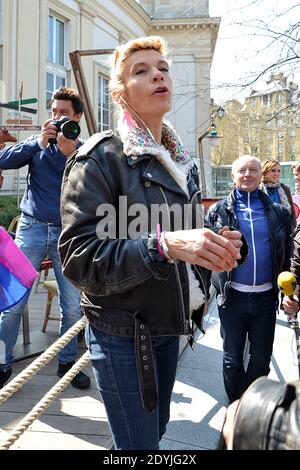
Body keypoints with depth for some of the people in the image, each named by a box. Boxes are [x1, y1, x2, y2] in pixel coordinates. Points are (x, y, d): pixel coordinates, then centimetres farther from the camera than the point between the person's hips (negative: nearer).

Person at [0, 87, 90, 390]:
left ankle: (67, 362, 21)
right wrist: (39, 143, -14)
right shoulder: (38, 143, 7)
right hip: (32, 228, 0)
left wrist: (70, 152, -19)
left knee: (73, 306, 1)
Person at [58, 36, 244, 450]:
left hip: (167, 325, 7)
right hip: (121, 333, -7)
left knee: (156, 428, 20)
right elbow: (77, 256, -22)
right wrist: (163, 245, -33)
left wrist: (217, 246, -1)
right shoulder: (102, 157, -13)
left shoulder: (180, 160, 10)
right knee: (141, 444, 3)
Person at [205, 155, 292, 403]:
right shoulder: (219, 210, 0)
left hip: (266, 297, 2)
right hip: (232, 296, -1)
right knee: (232, 358, 13)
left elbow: (287, 254, 7)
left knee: (262, 359, 14)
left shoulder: (278, 212, 5)